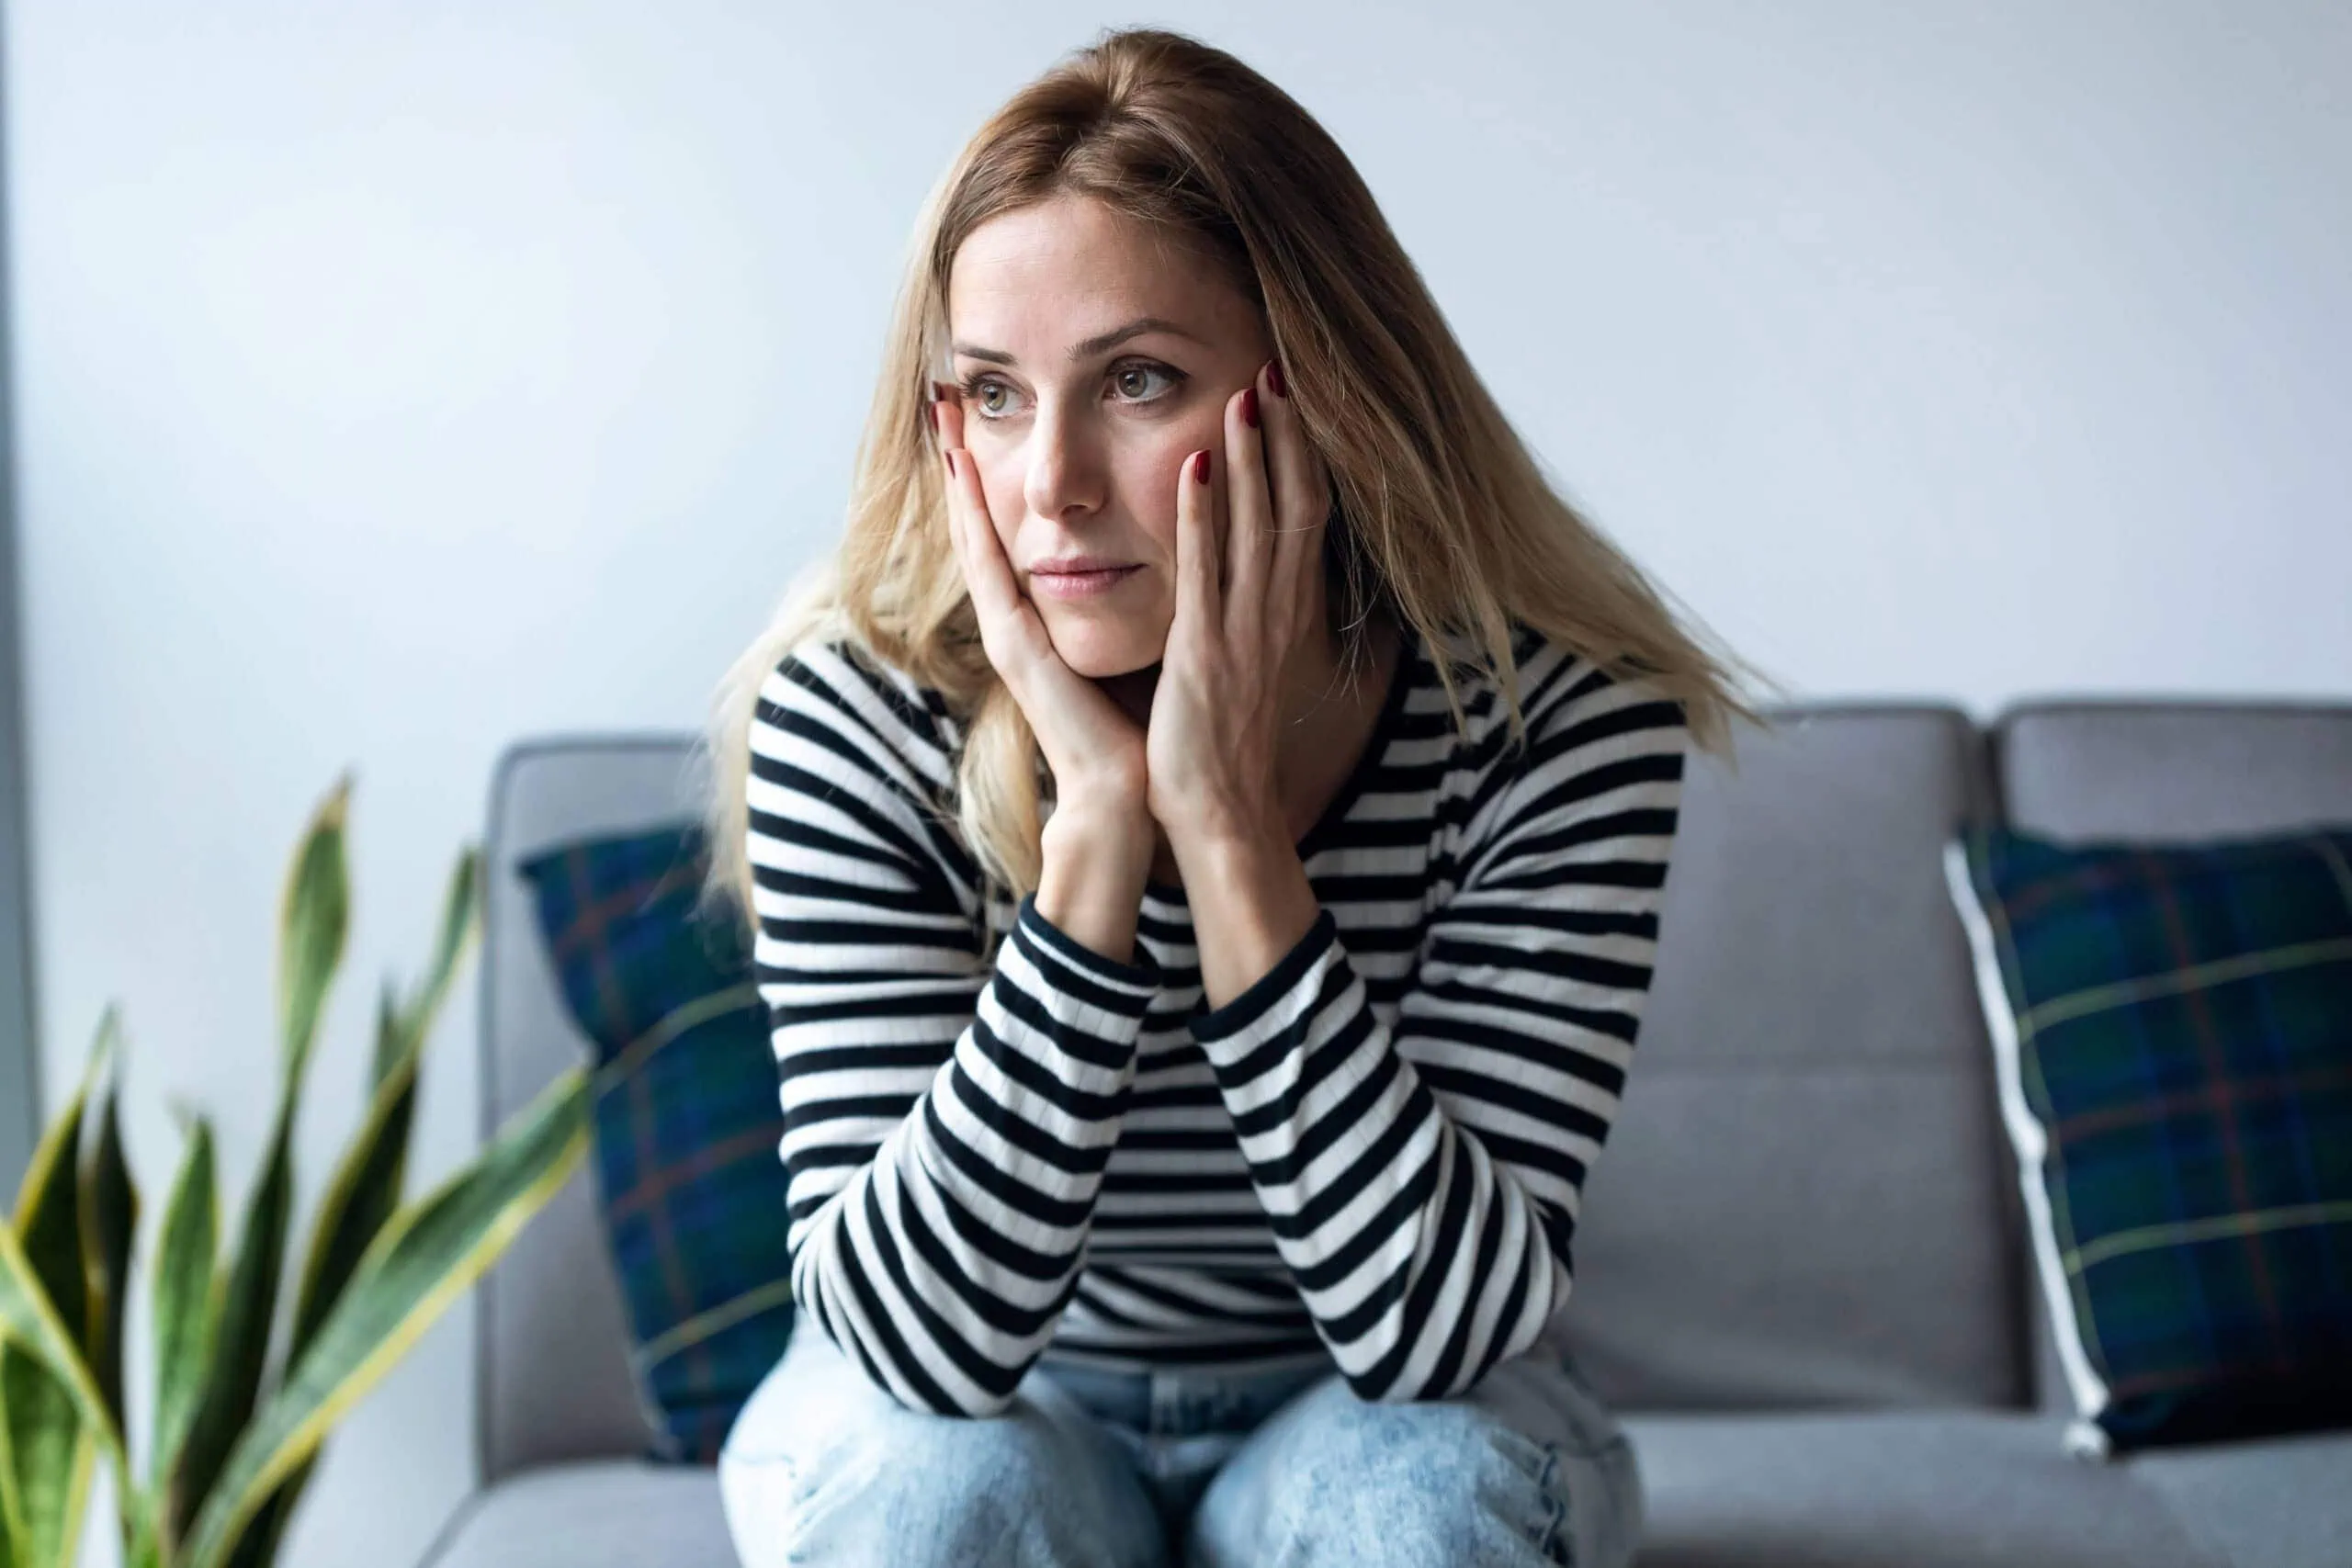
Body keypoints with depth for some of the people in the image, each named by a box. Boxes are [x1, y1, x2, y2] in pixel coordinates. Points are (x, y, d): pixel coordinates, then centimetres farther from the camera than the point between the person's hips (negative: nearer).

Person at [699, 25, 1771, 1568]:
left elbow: (1440, 1330, -28)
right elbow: (921, 1337, -28)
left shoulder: (1555, 713, -23)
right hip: (971, 1411, 0)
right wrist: (1095, 826, -37)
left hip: (1353, 1424, 0)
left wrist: (1228, 827, -37)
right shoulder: (852, 717, -23)